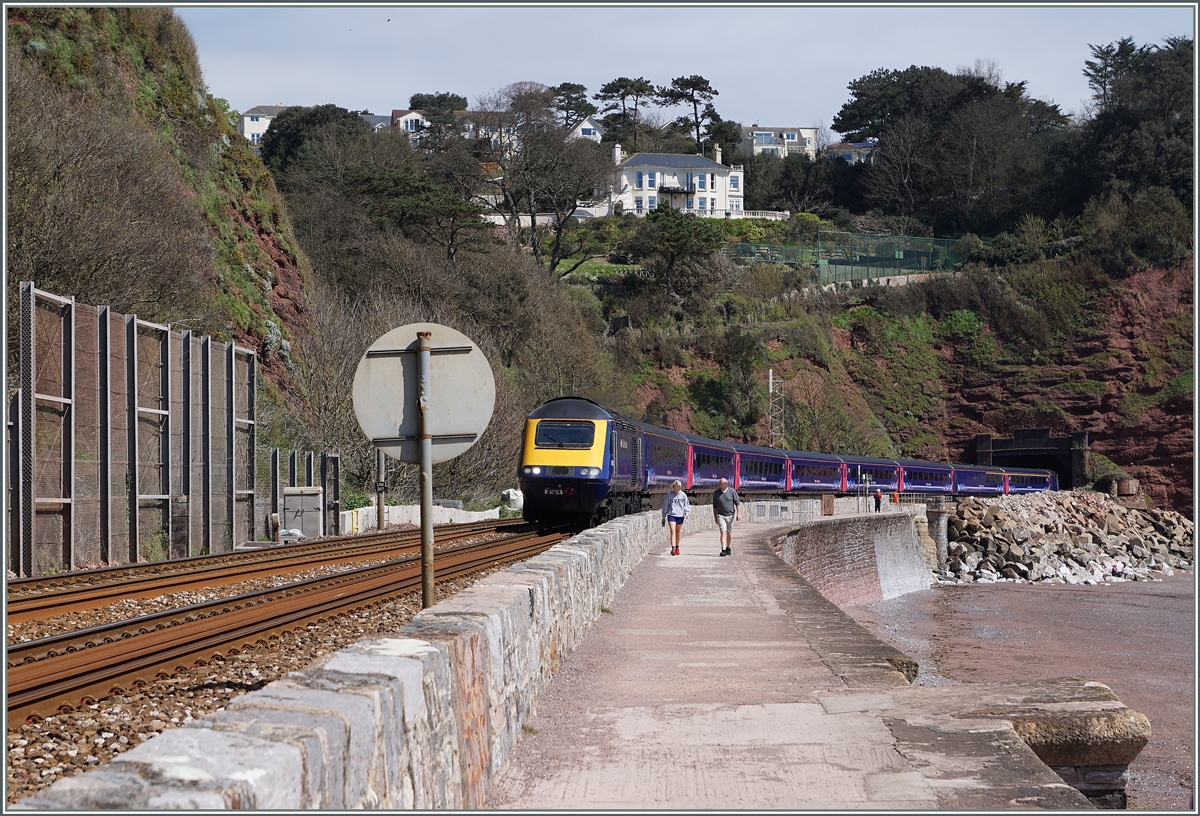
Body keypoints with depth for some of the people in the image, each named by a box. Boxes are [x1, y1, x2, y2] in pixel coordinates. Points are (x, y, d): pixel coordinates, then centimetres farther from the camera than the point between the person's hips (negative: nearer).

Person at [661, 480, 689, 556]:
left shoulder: (683, 495, 3)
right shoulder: (669, 495, -1)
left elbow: (686, 505, 10)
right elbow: (665, 506, 7)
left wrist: (686, 513, -5)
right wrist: (664, 516, 9)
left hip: (680, 515, 2)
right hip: (671, 515, -2)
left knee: (678, 532, 12)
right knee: (672, 531, -13)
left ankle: (677, 547, 26)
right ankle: (673, 548, -18)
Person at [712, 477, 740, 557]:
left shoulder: (732, 491, -4)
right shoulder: (716, 493, 0)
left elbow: (737, 503, -1)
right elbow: (714, 506, 9)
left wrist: (739, 514, -10)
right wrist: (715, 517, 10)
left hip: (730, 515, 0)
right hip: (721, 515, 0)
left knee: (729, 533, 9)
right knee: (723, 532, -13)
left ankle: (728, 548, 27)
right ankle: (723, 550, -21)